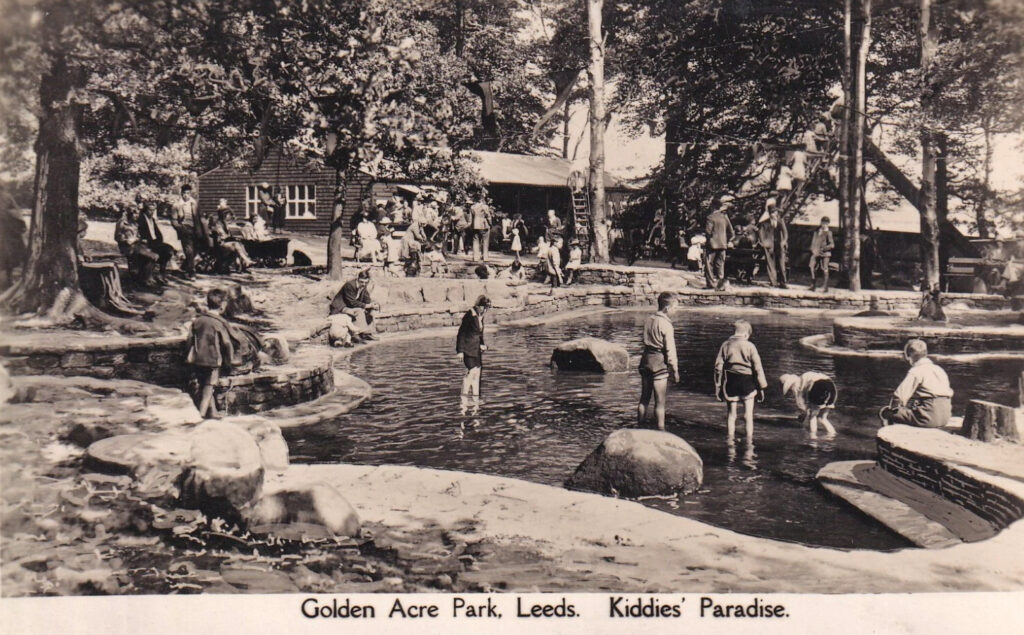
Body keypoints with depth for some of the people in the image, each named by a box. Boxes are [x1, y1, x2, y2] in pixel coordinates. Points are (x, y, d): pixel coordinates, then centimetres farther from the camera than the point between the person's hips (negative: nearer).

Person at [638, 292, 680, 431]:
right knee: (660, 402, 1)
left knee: (644, 398, 16)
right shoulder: (666, 324, -16)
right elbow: (670, 349, -15)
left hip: (646, 360, 7)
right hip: (660, 363, -7)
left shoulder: (648, 320, 5)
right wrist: (675, 369, -7)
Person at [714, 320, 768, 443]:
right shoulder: (750, 346, -7)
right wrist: (761, 387, 1)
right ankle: (749, 442, 8)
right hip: (747, 382, -2)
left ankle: (730, 441, 15)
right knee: (748, 415, 7)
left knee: (731, 414, 13)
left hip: (730, 382, 2)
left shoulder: (725, 345, 0)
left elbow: (718, 367, 1)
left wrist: (718, 387, 7)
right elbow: (758, 368, -6)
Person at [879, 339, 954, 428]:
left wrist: (893, 407, 7)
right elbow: (950, 394, 24)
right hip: (945, 418, 9)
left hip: (930, 418, -9)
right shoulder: (939, 369, 16)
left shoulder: (915, 371, -9)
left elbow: (900, 396, -15)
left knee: (885, 412, 0)